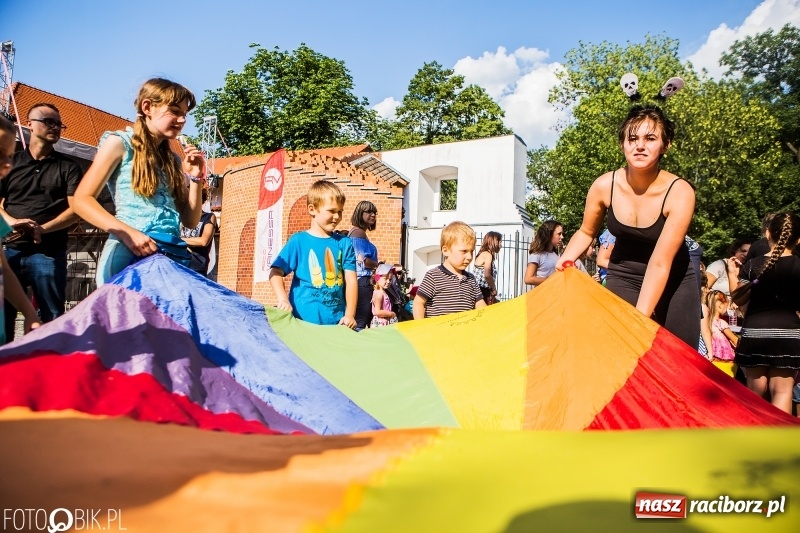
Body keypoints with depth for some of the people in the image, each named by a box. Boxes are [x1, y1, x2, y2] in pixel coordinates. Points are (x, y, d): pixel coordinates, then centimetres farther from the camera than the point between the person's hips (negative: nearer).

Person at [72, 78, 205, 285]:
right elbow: (82, 200, -4)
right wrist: (126, 232, -19)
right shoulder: (120, 143, 4)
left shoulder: (173, 160, 19)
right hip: (128, 251, -5)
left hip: (173, 255, 5)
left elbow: (190, 220, 16)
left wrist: (195, 178, 4)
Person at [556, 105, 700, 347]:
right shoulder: (604, 186, -16)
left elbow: (660, 263, -29)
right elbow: (586, 232, 4)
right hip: (622, 278, 1)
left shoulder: (679, 192, -24)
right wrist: (566, 259, -16)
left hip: (674, 282, -1)